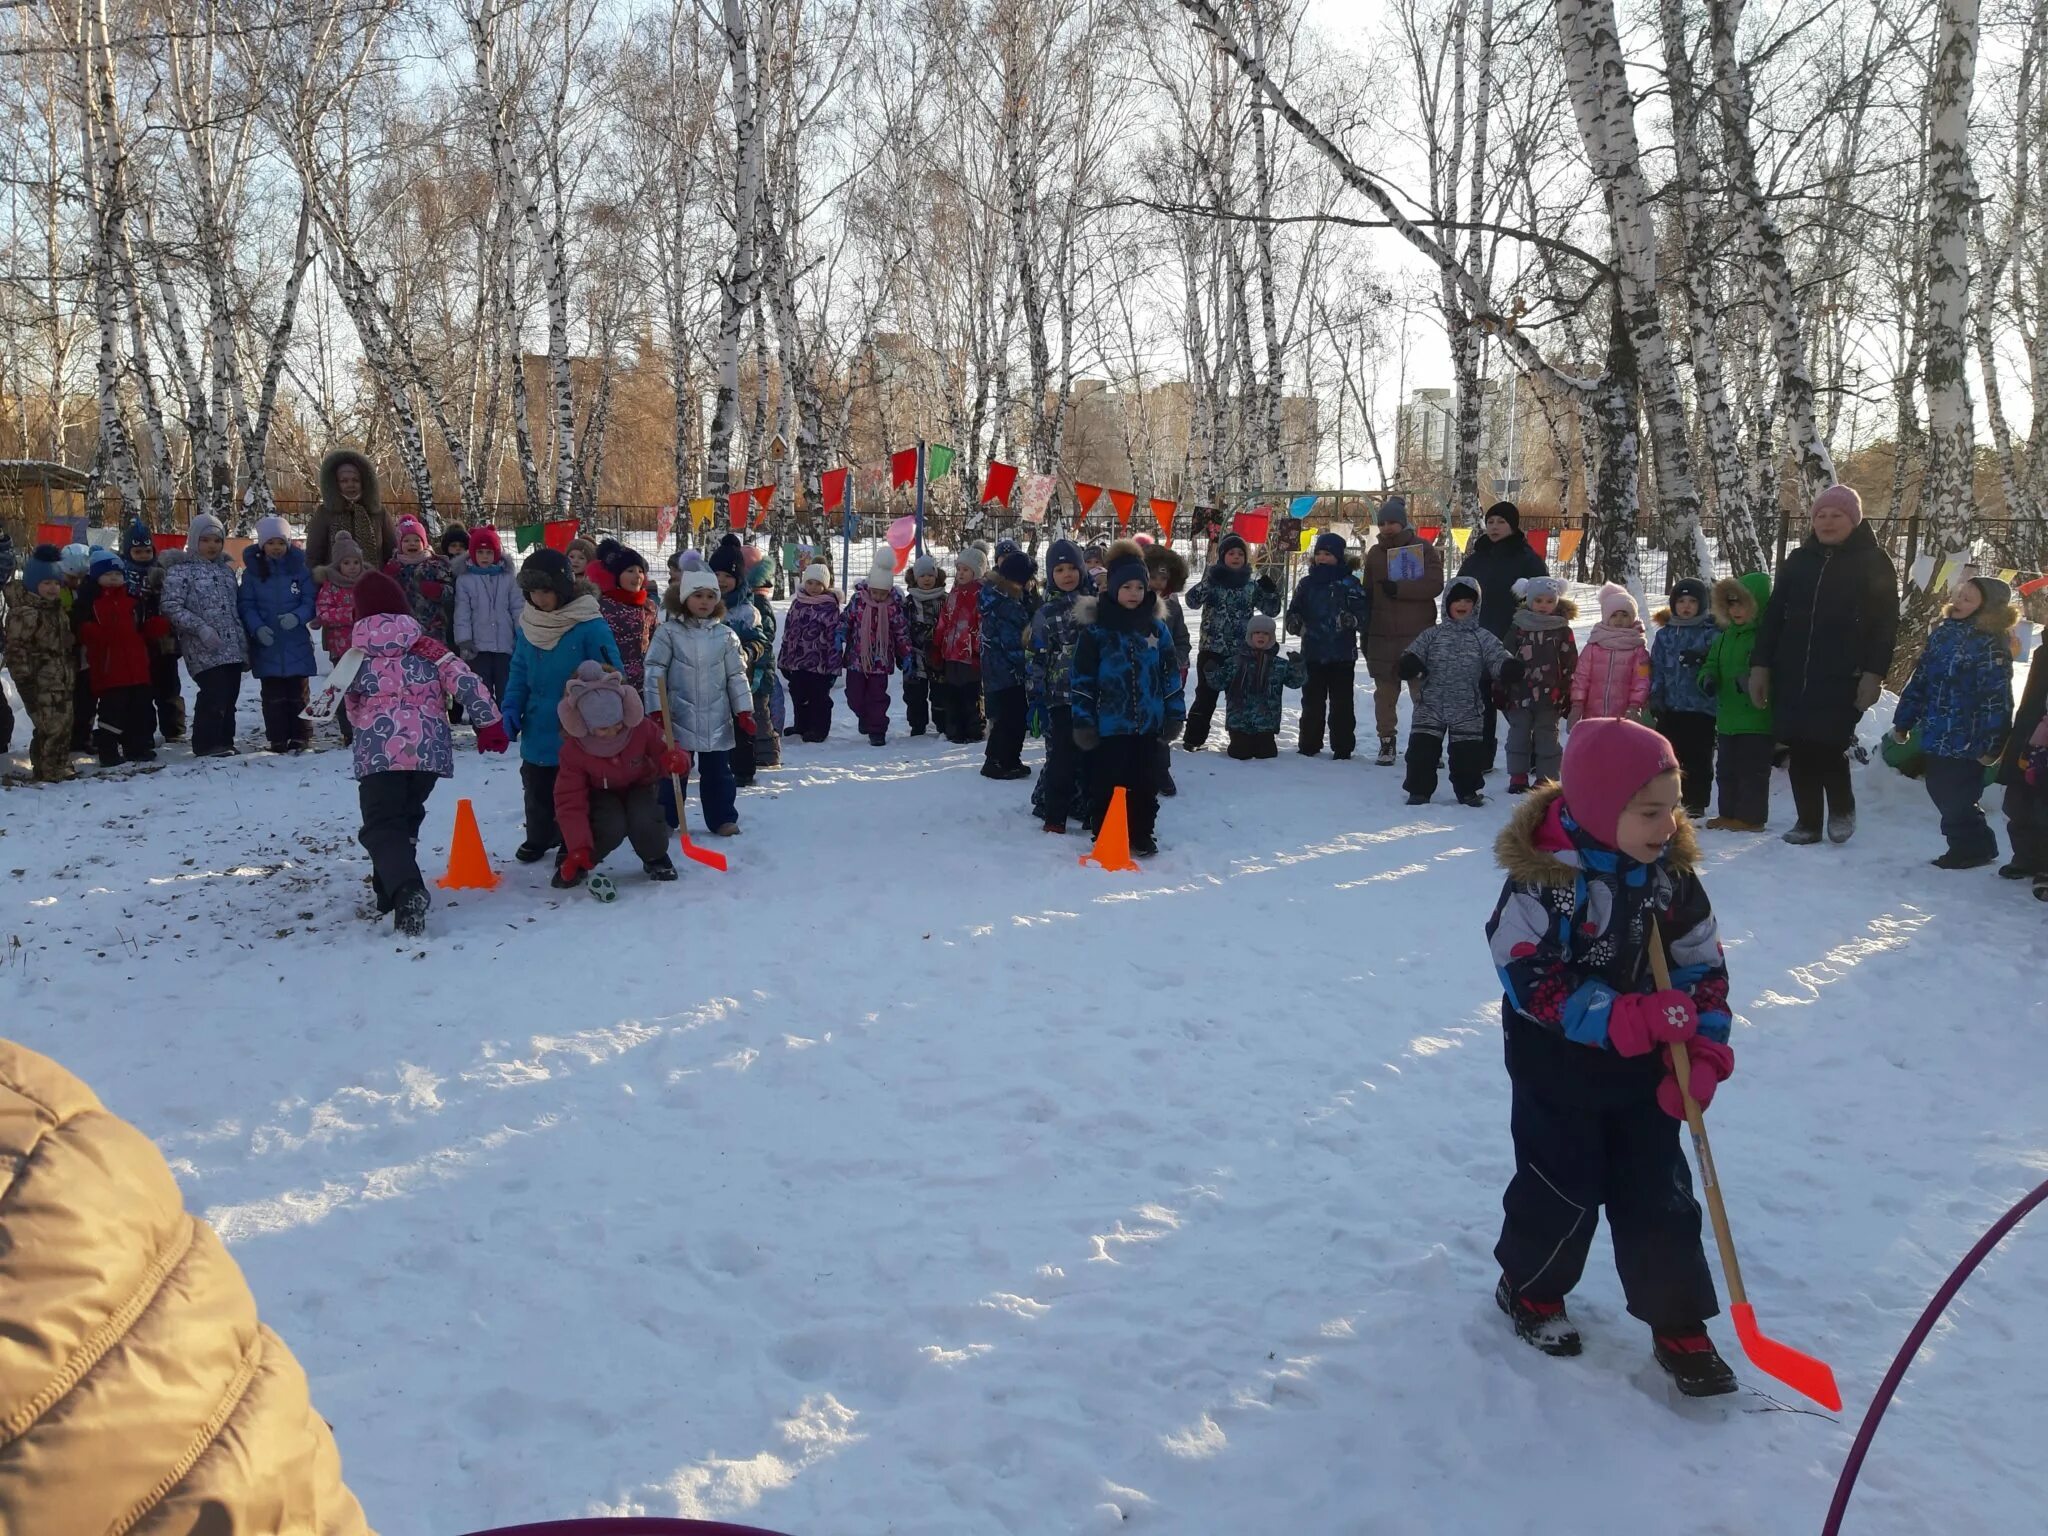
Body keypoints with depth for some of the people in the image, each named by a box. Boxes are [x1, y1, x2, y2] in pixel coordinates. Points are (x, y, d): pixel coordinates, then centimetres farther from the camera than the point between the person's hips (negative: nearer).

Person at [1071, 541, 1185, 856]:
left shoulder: (1156, 627, 7)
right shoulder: (1096, 630, -4)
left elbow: (1170, 673, 12)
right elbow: (1082, 678, -4)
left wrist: (1174, 713, 8)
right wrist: (1083, 720, -7)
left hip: (1147, 723, 3)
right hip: (1110, 724, -3)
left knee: (1145, 783, 11)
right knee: (1108, 783, 4)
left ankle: (1142, 835, 25)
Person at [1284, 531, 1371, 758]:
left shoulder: (1350, 584, -2)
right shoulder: (1306, 584, 8)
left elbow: (1365, 616, -6)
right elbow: (1295, 610, 13)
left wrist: (1352, 619, -27)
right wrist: (1294, 622, -9)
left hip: (1342, 655, -3)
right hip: (1313, 653, 3)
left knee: (1341, 702, 2)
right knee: (1312, 701, 11)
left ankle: (1343, 747, 9)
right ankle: (1309, 744, 20)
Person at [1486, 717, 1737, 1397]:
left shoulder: (1672, 873, -6)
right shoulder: (1543, 877, -23)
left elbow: (1703, 968, 1)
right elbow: (1533, 979, -26)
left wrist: (1703, 1055, -10)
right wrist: (1630, 1017, -32)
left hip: (1642, 1070, 5)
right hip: (1557, 1068, -4)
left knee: (1660, 1195, 8)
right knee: (1563, 1188, 7)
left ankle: (1679, 1326, 22)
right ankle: (1530, 1289, 33)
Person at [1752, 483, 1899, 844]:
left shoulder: (1874, 562, 2)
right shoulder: (1798, 560, 13)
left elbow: (1885, 624, -3)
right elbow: (1773, 616, 13)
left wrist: (1873, 673, -12)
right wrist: (1760, 665, 6)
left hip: (1843, 677, -4)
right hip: (1792, 675, 4)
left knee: (1828, 745, -11)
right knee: (1800, 748, 3)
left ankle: (1841, 808, 16)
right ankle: (1807, 820, 15)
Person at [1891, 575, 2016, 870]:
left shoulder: (1990, 646, -14)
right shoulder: (1944, 632, 9)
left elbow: (1995, 696, -18)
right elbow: (1920, 678, 13)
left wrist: (1990, 744, -21)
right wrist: (1903, 720, 14)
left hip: (1964, 739, -7)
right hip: (1936, 734, 8)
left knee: (1955, 798, 1)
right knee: (1940, 791, 14)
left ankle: (1974, 848, 18)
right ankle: (1965, 846, 28)